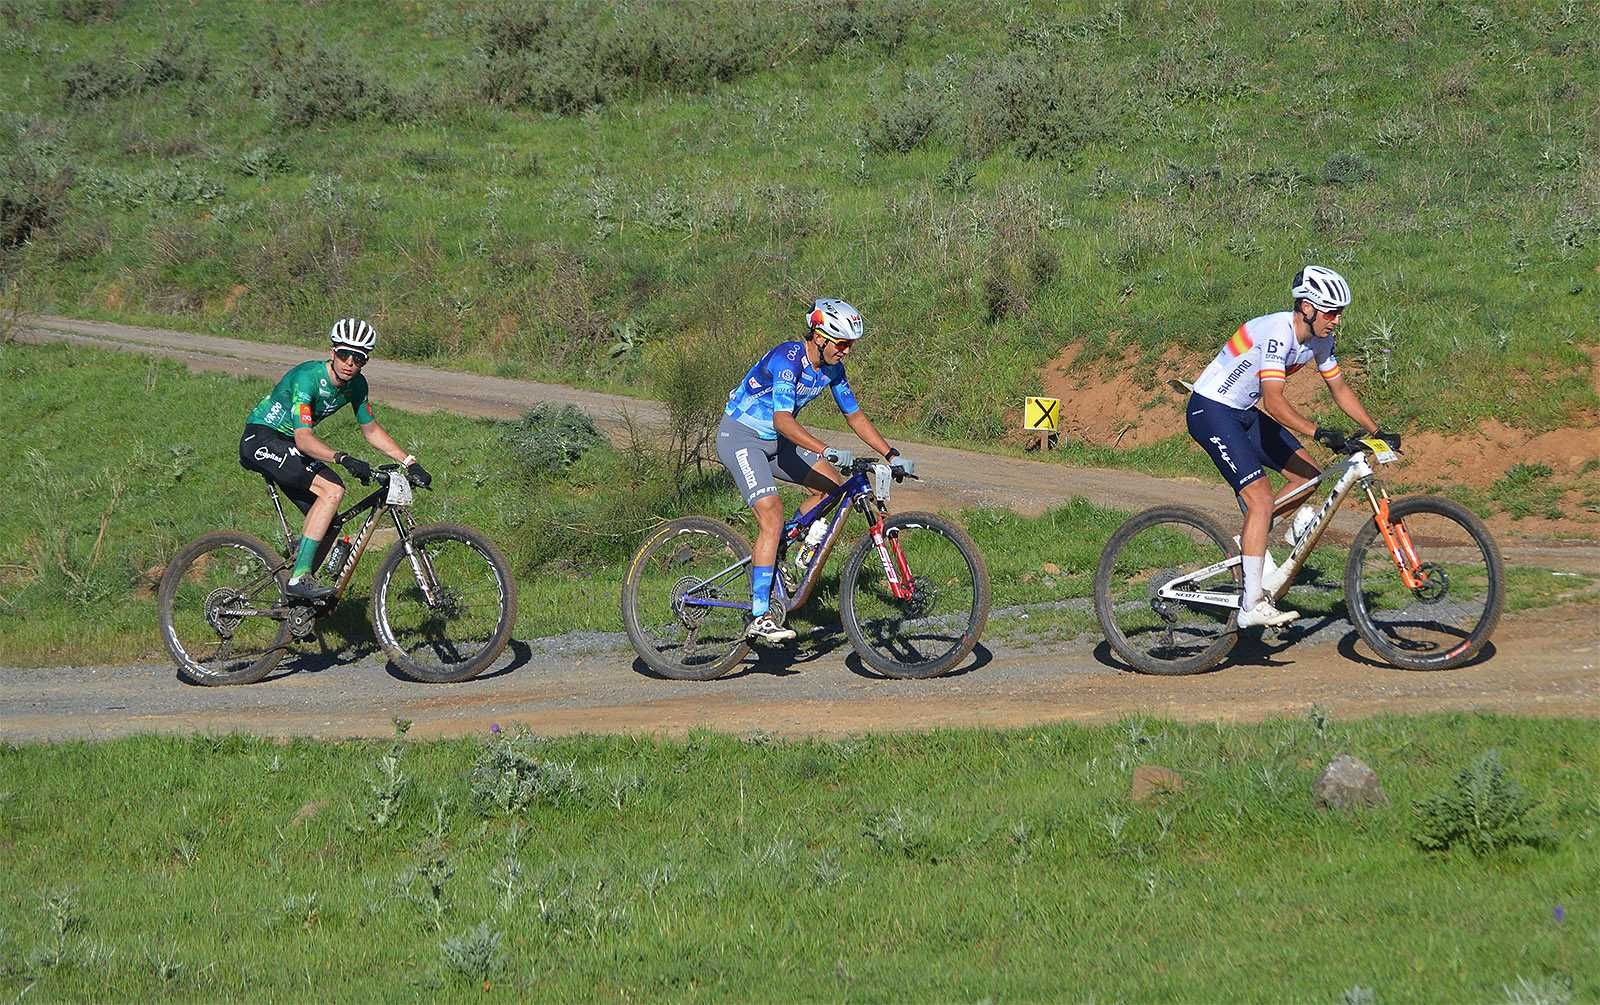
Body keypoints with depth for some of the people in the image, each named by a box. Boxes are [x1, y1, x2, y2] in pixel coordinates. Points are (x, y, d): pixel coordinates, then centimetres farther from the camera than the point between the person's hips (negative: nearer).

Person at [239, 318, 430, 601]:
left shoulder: (356, 385, -3)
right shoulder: (308, 377, -27)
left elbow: (371, 430, 9)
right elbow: (304, 439, -35)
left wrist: (410, 463, 2)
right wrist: (343, 459, -49)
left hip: (288, 444, 8)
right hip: (261, 438, -8)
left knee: (328, 519, -2)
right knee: (332, 490, -25)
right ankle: (299, 578, -27)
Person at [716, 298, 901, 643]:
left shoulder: (832, 368, -2)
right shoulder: (788, 358, -27)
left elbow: (855, 415, 9)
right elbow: (783, 420, -38)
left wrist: (890, 454, 0)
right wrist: (827, 451, -48)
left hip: (774, 440, 9)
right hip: (740, 437, -9)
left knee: (830, 486, -1)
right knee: (772, 518, -21)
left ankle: (781, 558, 13)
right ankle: (759, 618, -23)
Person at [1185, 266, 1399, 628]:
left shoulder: (1319, 338, -1)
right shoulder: (1277, 331, -28)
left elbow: (1339, 388, 11)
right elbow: (1274, 401, -36)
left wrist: (1377, 432, 4)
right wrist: (1319, 433, -45)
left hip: (1243, 412, 9)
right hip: (1210, 411, -9)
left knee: (1307, 474, 4)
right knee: (1261, 500, -18)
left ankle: (1250, 541, 17)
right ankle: (1252, 606, -17)